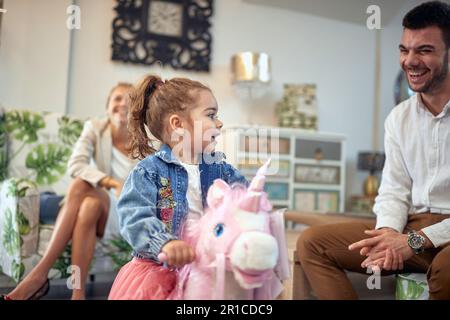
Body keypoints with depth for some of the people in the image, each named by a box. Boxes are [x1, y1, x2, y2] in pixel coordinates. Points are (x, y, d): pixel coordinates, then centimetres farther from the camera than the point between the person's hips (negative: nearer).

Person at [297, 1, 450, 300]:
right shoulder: (398, 118, 11)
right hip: (412, 228, 5)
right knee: (312, 242, -8)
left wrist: (417, 240, -20)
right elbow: (394, 190, 8)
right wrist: (388, 231, -13)